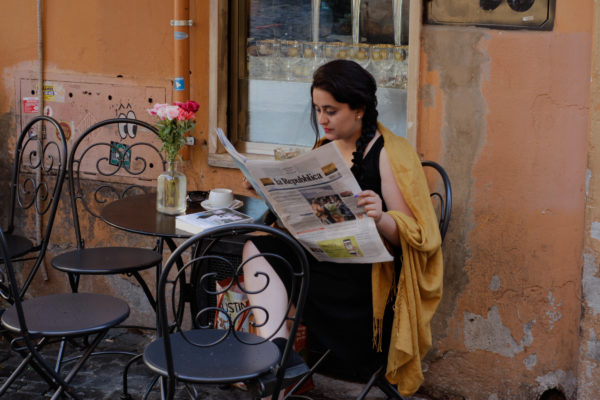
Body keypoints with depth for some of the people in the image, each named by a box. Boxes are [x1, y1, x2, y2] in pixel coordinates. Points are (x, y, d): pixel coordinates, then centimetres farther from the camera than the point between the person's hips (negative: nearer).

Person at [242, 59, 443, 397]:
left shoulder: (389, 154, -8)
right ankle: (276, 351, -31)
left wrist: (381, 218, -32)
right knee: (256, 247, -19)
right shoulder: (326, 146, 13)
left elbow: (412, 235, -11)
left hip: (367, 274, -7)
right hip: (322, 253, 7)